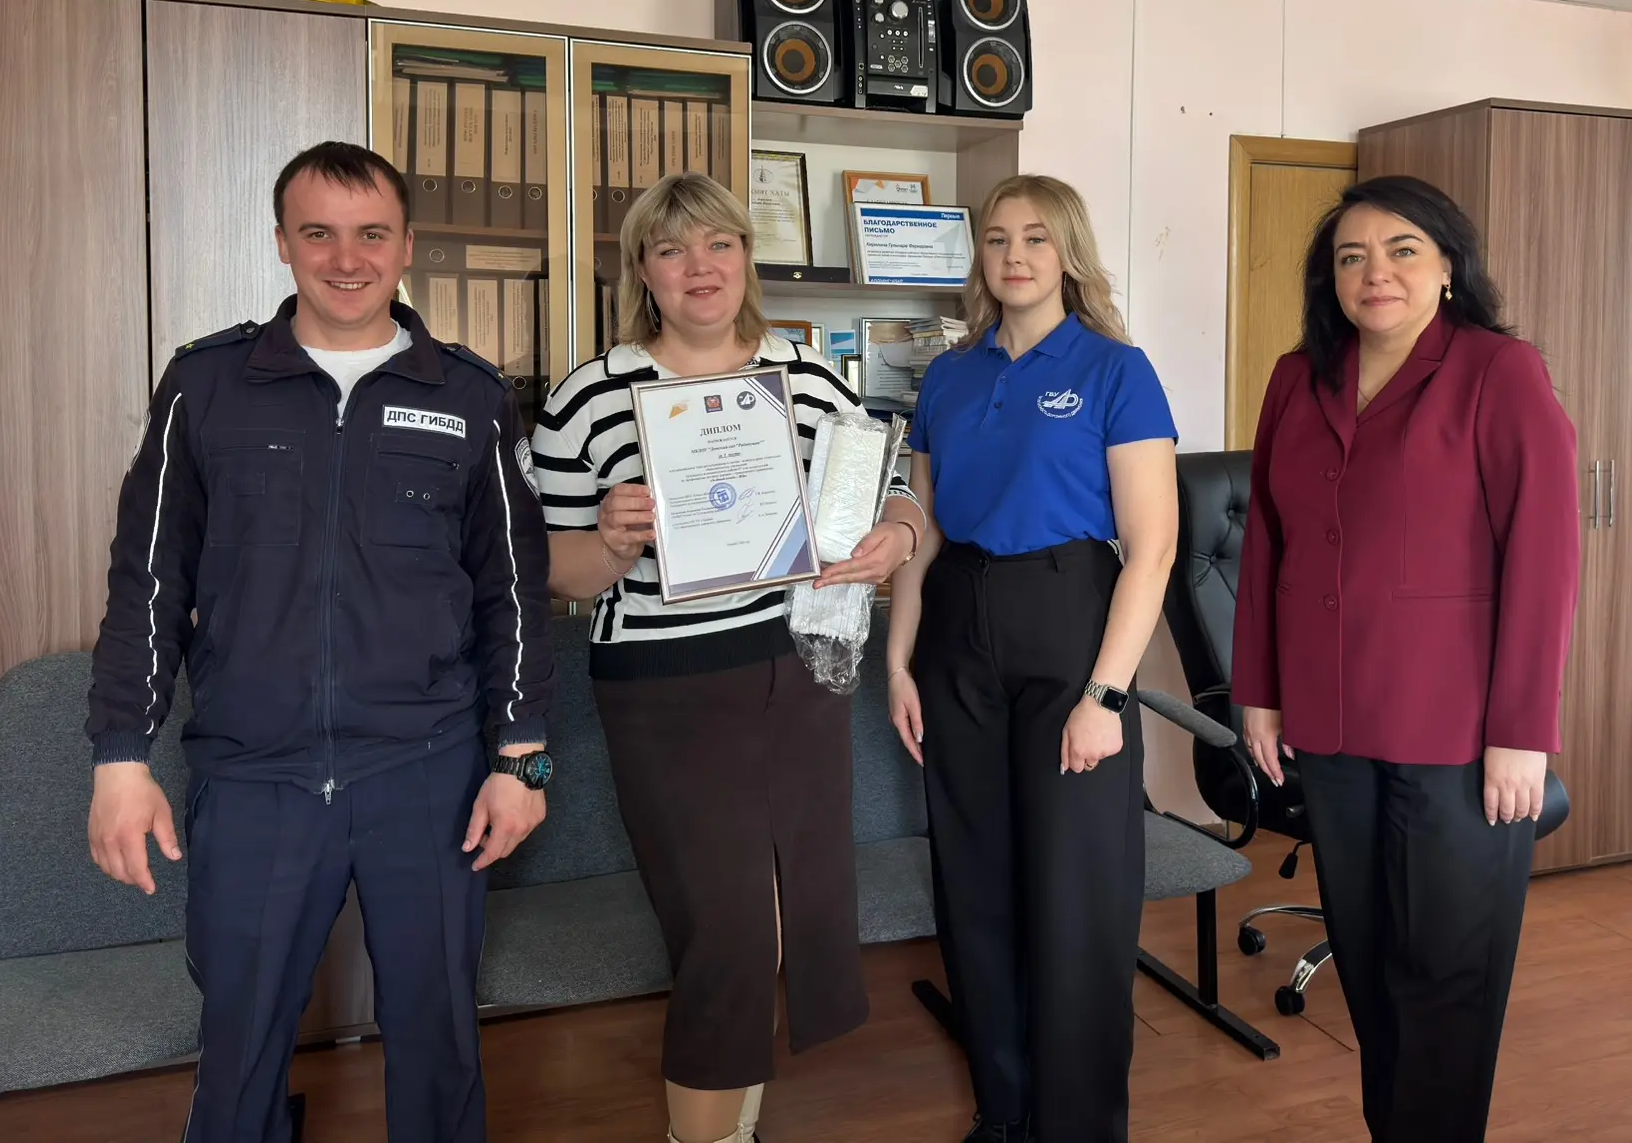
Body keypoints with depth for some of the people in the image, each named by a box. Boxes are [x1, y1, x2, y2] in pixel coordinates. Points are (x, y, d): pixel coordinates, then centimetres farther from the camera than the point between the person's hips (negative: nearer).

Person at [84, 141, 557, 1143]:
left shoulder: (471, 397, 2)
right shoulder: (206, 384, 3)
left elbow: (513, 588, 4)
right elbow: (151, 580, 6)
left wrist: (520, 756, 0)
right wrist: (123, 755, 2)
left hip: (429, 772, 0)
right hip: (248, 779, 1)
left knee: (437, 1033, 12)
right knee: (240, 1045, 11)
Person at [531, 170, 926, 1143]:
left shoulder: (812, 376, 4)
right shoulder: (589, 398, -5)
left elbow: (893, 495, 10)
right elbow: (561, 574, -2)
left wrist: (895, 537, -12)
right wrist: (615, 541, -23)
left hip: (804, 676, 5)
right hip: (670, 697, -4)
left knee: (805, 915, 15)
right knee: (727, 937, -1)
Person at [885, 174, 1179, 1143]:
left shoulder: (1113, 369, -5)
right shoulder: (950, 376, 10)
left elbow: (1151, 545, -10)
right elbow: (922, 532, 12)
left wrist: (1105, 693, -16)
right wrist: (899, 664, 5)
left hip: (1068, 627, -5)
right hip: (958, 637, 5)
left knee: (1074, 897, 3)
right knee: (976, 885, 13)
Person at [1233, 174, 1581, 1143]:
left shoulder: (1502, 375, -7)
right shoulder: (1298, 381, 8)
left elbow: (1544, 558, -11)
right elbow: (1266, 543, 10)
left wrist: (1522, 732, -14)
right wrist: (1260, 692, 8)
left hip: (1457, 730, -5)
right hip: (1330, 724, 5)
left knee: (1446, 969, 7)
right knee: (1364, 955, 16)